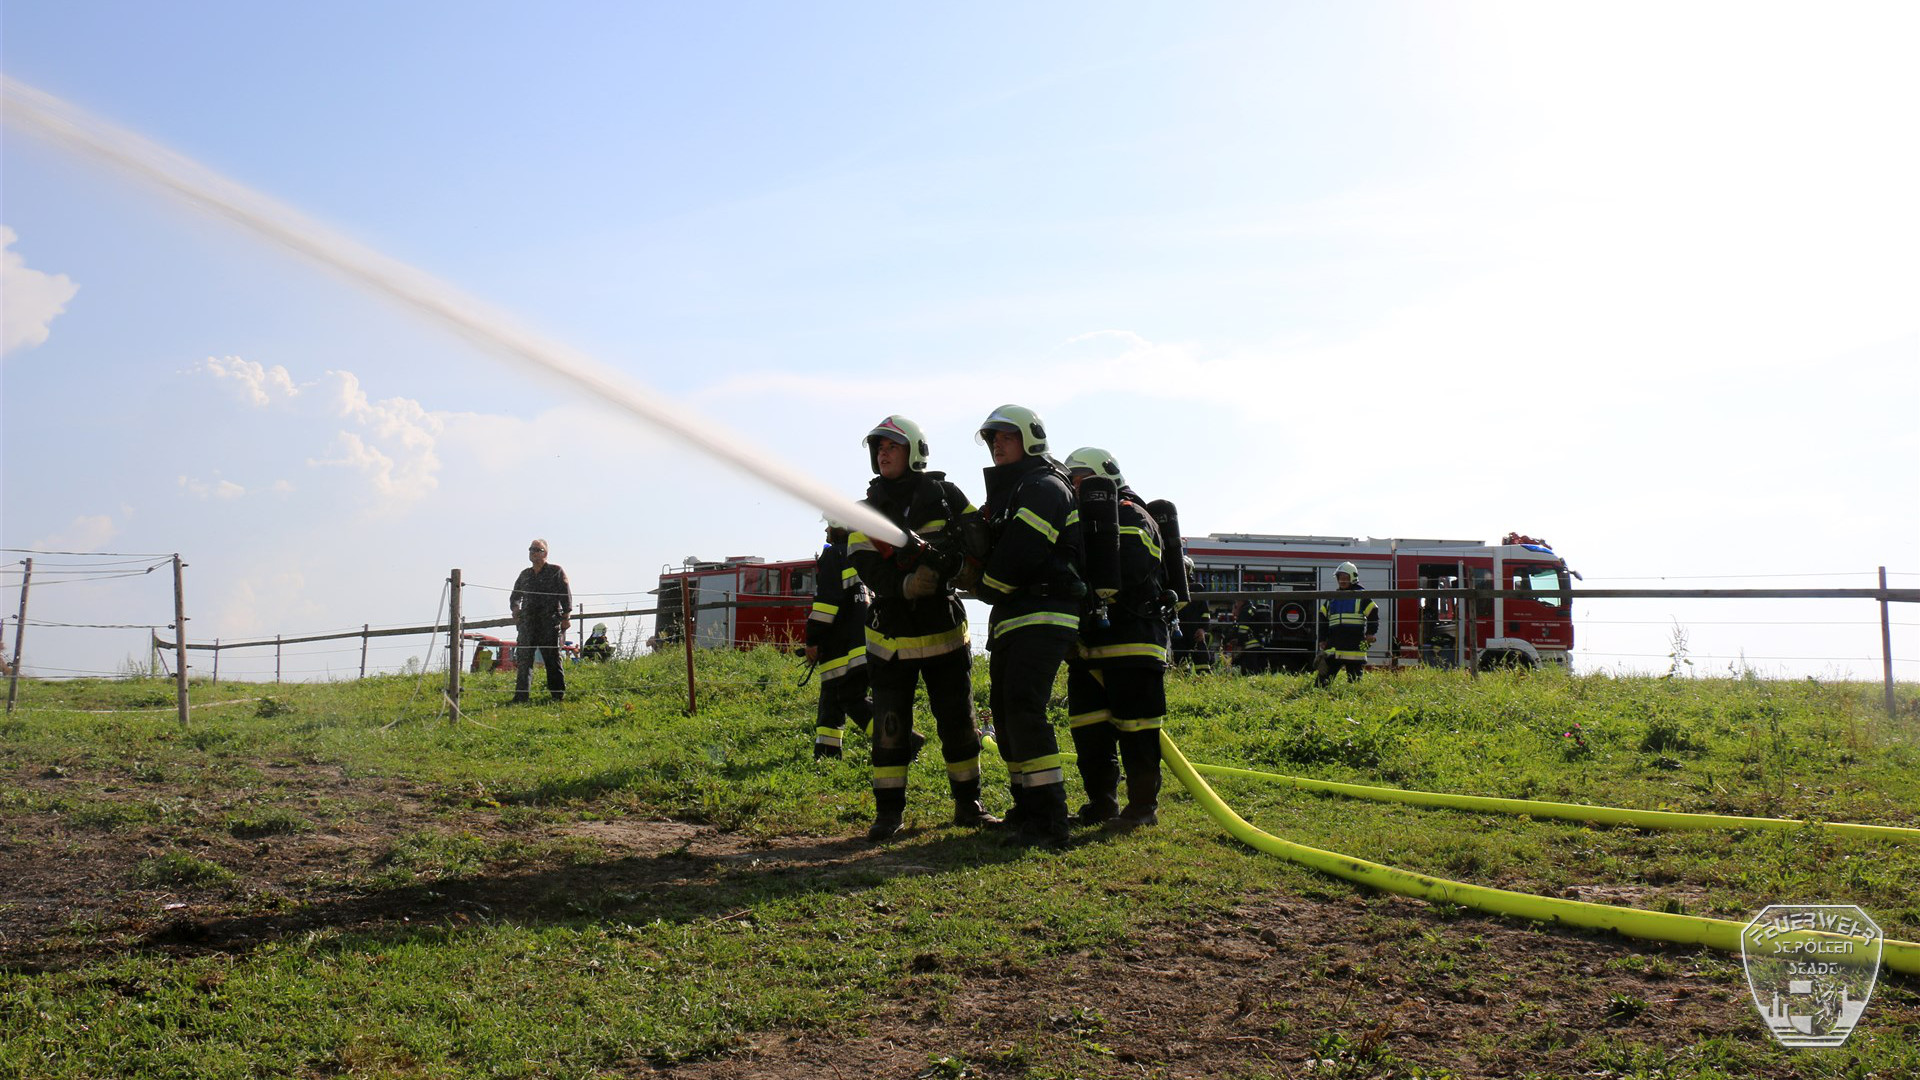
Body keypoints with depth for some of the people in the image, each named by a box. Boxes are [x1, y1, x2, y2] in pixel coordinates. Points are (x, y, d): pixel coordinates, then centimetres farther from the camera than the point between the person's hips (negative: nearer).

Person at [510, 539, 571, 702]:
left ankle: (559, 694, 7)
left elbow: (566, 594, 0)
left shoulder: (556, 571, 5)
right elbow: (514, 596, 31)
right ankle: (521, 696, -3)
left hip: (549, 623, -4)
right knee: (523, 659, -3)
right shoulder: (525, 574, 18)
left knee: (552, 659, -1)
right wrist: (515, 609, 11)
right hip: (527, 624, 4)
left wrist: (565, 617, -8)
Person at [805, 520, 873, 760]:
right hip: (864, 643, 9)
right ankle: (825, 754, 16)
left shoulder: (833, 555, -6)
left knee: (851, 700, -12)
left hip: (844, 648, -9)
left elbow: (826, 599, -15)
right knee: (831, 698, 15)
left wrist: (813, 640, -13)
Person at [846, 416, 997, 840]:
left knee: (958, 720, 8)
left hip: (944, 629, 0)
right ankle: (888, 811, 10)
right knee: (889, 724, 1)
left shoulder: (944, 495, 3)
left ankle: (968, 804, 20)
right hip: (891, 633, 0)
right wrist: (904, 585, -27)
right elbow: (865, 566, -9)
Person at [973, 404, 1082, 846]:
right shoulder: (1006, 491, 24)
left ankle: (1049, 817, -20)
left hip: (1043, 615, -11)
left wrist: (983, 586, -5)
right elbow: (992, 554, 21)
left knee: (1024, 707, -20)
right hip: (1010, 619, 11)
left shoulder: (1044, 488, -9)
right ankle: (1027, 805, 24)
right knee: (1004, 710, 13)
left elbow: (1019, 554, -19)